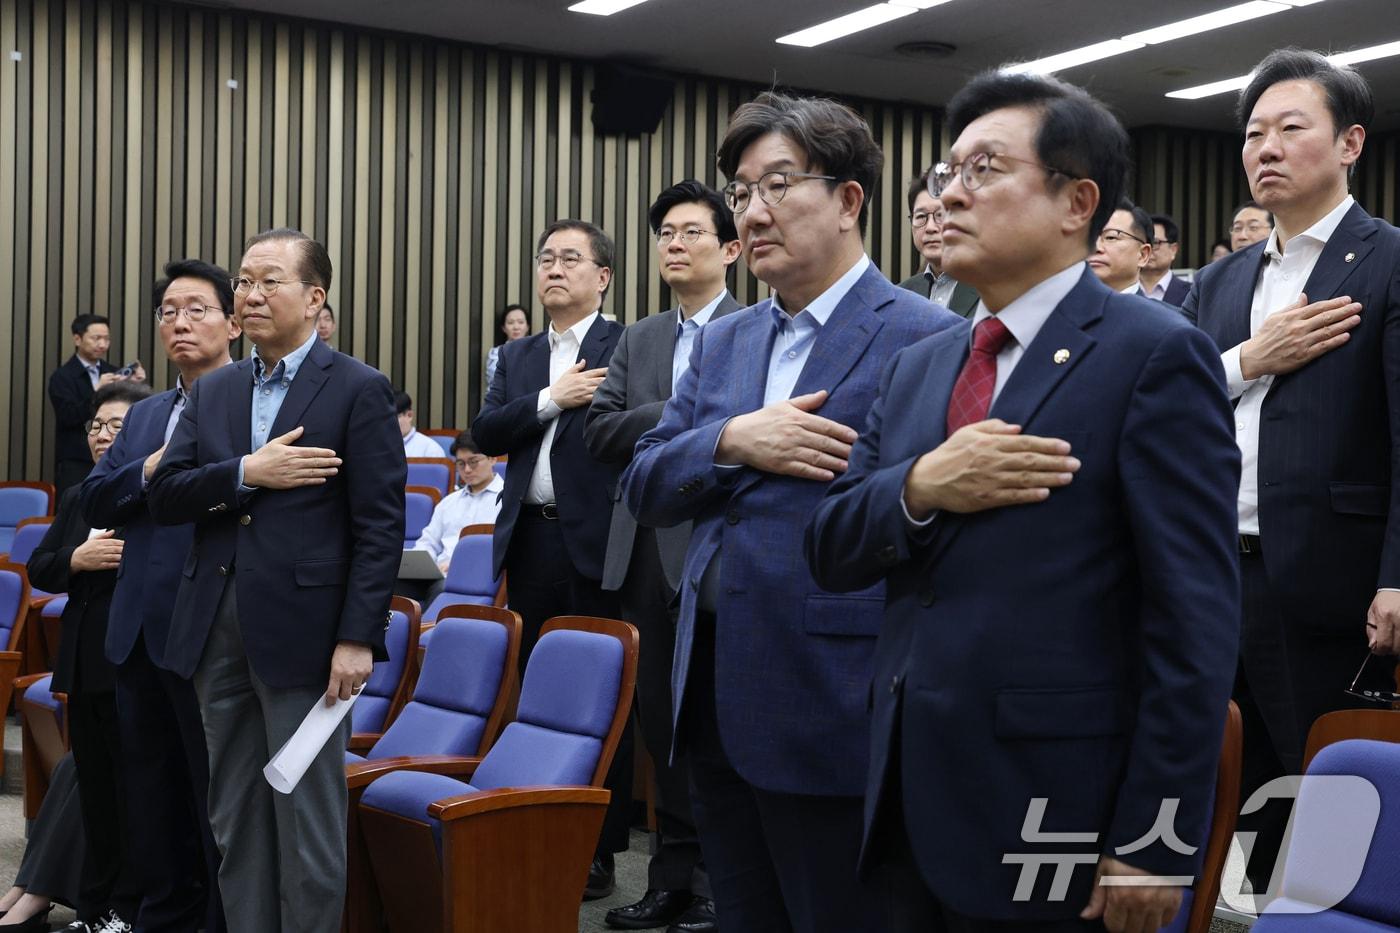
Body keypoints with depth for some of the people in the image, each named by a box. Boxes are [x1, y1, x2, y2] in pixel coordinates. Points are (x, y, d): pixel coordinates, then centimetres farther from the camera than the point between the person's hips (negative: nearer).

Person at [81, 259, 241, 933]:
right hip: (139, 629, 8)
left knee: (217, 797, 3)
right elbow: (94, 503, 7)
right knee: (151, 793, 17)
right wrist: (148, 470, -9)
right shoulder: (144, 415, 17)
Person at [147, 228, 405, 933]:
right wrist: (246, 473, -13)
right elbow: (163, 497, 4)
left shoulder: (359, 391, -4)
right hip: (218, 630, 6)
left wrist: (359, 637, -14)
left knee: (307, 820, 1)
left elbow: (380, 526, -8)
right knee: (235, 820, 13)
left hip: (303, 630, -6)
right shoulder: (212, 391, 13)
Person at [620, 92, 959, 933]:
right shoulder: (723, 342, 14)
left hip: (831, 706, -7)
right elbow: (643, 488, 9)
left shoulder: (923, 341, -9)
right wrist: (730, 442, -10)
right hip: (715, 699, 7)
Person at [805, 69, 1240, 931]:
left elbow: (1194, 618, -13)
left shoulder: (1154, 355, -9)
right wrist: (919, 489, -10)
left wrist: (1156, 844, -16)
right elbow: (832, 551, 10)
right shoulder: (919, 366, 13)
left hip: (1055, 824, -6)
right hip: (912, 808, 7)